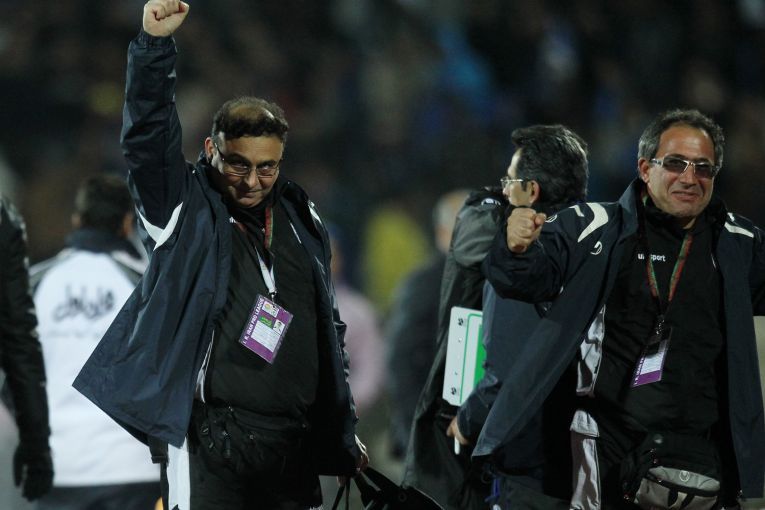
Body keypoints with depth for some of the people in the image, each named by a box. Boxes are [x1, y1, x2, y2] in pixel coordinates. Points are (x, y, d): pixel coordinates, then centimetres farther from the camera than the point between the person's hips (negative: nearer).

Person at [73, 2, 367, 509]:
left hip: (295, 445, 5)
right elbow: (148, 136, -16)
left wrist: (344, 429, 23)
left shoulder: (300, 220, 14)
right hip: (213, 443, -5)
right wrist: (155, 44, -27)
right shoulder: (184, 209, 1)